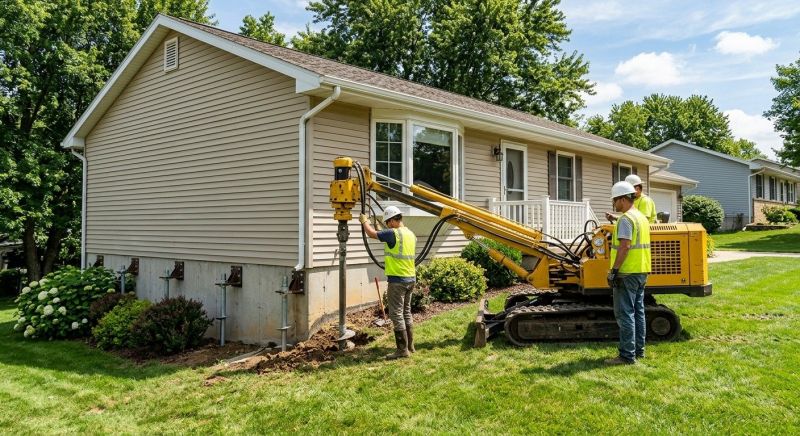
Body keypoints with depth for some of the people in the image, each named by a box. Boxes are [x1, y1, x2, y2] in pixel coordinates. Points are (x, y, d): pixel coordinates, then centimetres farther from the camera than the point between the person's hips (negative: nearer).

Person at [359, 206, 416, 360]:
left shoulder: (393, 233, -16)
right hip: (411, 279, 9)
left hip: (398, 280, -8)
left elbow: (372, 233, -7)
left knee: (397, 314, -3)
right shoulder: (411, 234, 9)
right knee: (406, 312, 16)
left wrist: (364, 221, 11)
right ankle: (410, 346, 23)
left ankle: (402, 349, -1)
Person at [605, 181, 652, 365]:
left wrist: (614, 270, -21)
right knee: (638, 312, 15)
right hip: (641, 272, 10)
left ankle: (627, 355, -4)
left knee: (625, 314, -6)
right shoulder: (641, 217, 15)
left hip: (627, 273, -10)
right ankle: (639, 350, 22)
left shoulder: (626, 219, -15)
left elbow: (624, 246, -23)